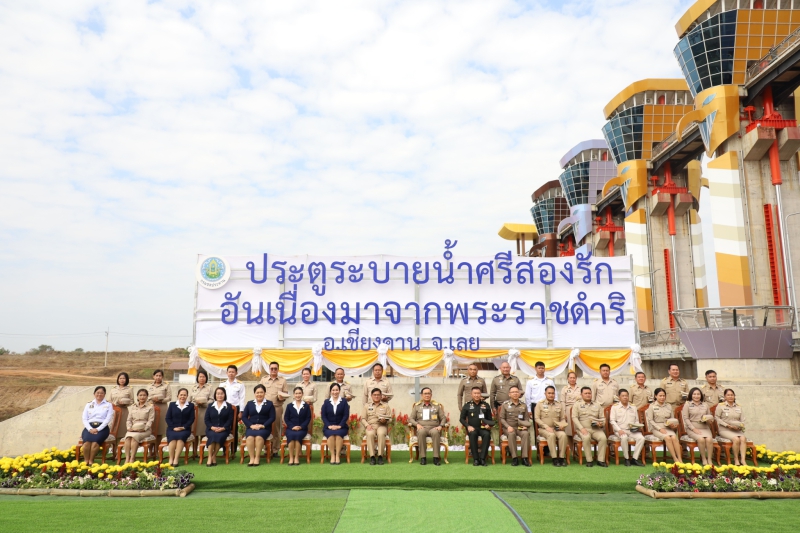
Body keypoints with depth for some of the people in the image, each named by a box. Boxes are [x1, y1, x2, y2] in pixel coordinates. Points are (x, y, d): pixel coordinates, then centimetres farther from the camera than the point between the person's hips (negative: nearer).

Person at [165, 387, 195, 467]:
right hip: (172, 429, 1)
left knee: (181, 436, -33)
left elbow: (191, 419, 4)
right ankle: (171, 459, -30)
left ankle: (176, 459, -35)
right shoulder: (172, 405, 15)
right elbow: (168, 418, 7)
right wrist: (174, 427, -9)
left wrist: (183, 427, -12)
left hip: (185, 429, -1)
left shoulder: (191, 405, 12)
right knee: (173, 436, -32)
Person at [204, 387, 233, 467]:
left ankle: (214, 457, -22)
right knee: (213, 436, -33)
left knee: (220, 436, -34)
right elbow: (206, 419, 8)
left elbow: (230, 420, 2)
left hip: (223, 430, -1)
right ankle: (210, 457, -28)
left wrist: (223, 428, -14)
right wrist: (212, 427, -11)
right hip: (211, 429, 1)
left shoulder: (229, 407, 10)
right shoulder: (210, 406, 16)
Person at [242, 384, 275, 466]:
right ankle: (252, 458, -27)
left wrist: (263, 425, -11)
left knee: (259, 437, -34)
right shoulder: (249, 403, 18)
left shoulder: (269, 404, 11)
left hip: (264, 428, -2)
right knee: (250, 437, -32)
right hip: (251, 427, 2)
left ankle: (257, 458, -25)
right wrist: (251, 425, -7)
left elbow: (272, 417, 3)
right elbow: (244, 417, 10)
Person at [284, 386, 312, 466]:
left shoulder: (306, 406, 9)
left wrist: (301, 426, -11)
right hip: (291, 428, 1)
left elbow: (308, 418, 4)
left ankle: (297, 458, -24)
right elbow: (286, 418, 6)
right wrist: (292, 427, -9)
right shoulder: (289, 406, 11)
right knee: (291, 435, -33)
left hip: (302, 429, -1)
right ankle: (291, 458, -25)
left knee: (298, 435, -34)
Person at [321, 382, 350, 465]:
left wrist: (339, 426, -12)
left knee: (338, 434, -33)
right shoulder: (326, 402, 11)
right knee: (331, 434, -32)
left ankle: (338, 456, -27)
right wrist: (329, 425, -11)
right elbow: (323, 415, 4)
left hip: (341, 427, -1)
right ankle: (332, 455, -24)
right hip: (329, 427, 1)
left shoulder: (344, 401, 7)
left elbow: (346, 415, 0)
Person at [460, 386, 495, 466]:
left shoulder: (486, 405, 11)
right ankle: (475, 459, -29)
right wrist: (468, 426, -9)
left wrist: (488, 425, -7)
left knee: (487, 434, -34)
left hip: (483, 428, 1)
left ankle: (482, 458, -31)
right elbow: (462, 419, 8)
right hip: (472, 428, -1)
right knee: (473, 434, -36)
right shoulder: (467, 405, 8)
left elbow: (490, 419, 15)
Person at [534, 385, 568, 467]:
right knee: (551, 435, -35)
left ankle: (561, 457, -22)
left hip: (556, 428, 3)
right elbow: (537, 418, -2)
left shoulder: (559, 405, 15)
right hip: (543, 429, -3)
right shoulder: (540, 404, 5)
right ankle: (554, 458, -28)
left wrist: (562, 424, -8)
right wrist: (546, 427, -14)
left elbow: (563, 418, 15)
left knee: (563, 435, -30)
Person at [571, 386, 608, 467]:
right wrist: (582, 428, -15)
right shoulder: (577, 405, 11)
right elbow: (575, 418, 0)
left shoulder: (597, 405, 22)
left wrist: (601, 423, -4)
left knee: (603, 437, -28)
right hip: (583, 429, -3)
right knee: (586, 438, -35)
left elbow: (603, 418, 21)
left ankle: (601, 460, -18)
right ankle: (589, 460, -24)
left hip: (596, 429, 3)